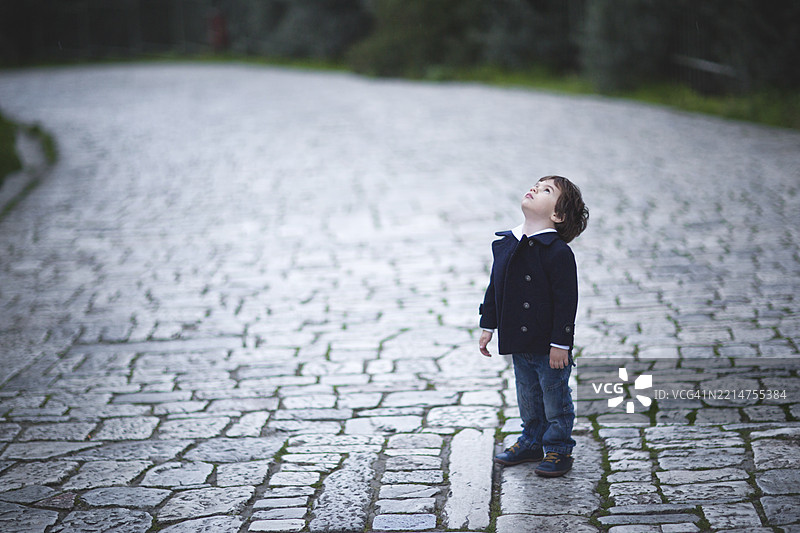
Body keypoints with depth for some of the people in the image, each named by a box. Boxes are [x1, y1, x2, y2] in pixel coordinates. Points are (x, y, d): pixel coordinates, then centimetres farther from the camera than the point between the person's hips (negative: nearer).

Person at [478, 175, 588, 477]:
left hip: (549, 347, -6)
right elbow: (495, 287, 13)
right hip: (519, 344, 6)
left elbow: (566, 300, -18)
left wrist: (560, 344, -19)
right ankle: (531, 443, 37)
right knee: (528, 397, 21)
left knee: (555, 399, 7)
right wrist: (488, 327, 12)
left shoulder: (558, 252, -18)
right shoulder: (504, 245, 3)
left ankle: (558, 450, 22)